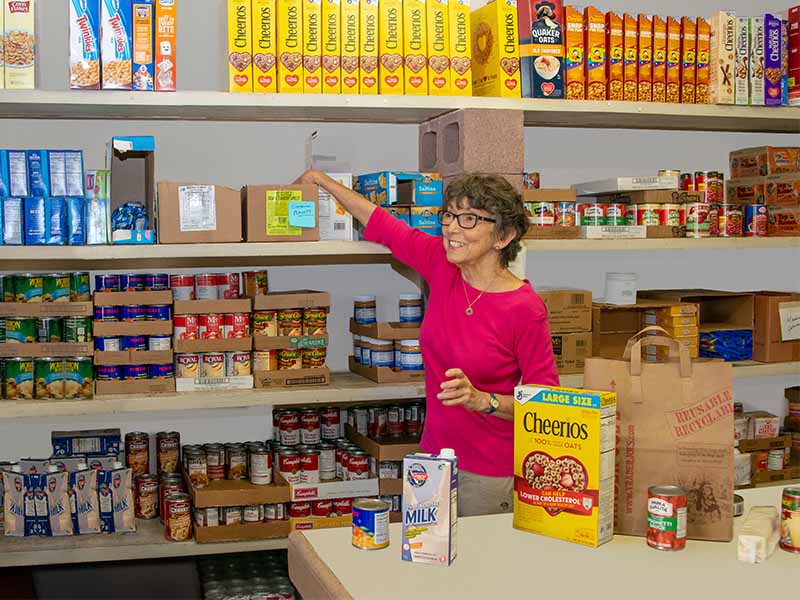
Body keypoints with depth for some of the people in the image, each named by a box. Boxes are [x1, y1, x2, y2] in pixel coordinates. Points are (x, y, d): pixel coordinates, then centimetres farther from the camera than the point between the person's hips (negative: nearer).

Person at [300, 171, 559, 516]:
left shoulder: (525, 309, -19)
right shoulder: (443, 264, -4)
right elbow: (382, 224, 10)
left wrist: (484, 401, -29)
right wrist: (322, 180, 20)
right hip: (435, 452, 6)